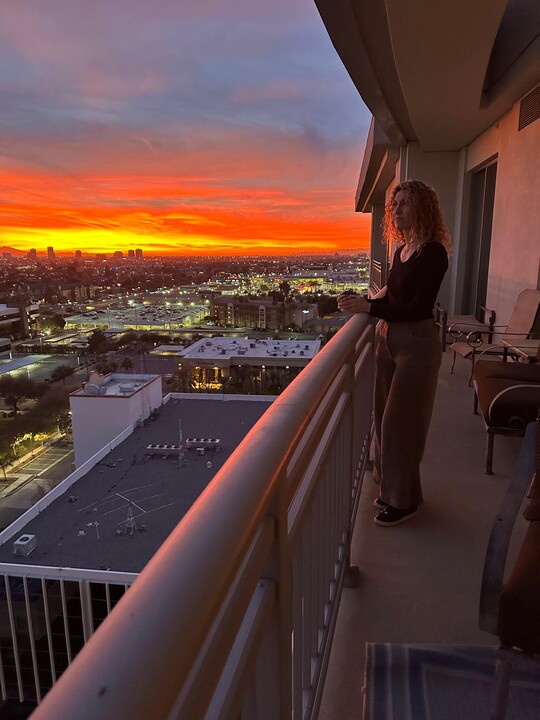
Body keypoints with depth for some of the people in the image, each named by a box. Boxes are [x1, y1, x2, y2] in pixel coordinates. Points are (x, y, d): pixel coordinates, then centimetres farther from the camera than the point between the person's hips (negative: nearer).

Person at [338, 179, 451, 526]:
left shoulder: (433, 252, -15)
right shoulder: (402, 250, 9)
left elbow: (418, 308, -21)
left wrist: (369, 307, -23)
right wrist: (362, 302, 2)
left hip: (417, 344, -8)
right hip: (389, 338, 8)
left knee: (400, 422, 0)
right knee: (385, 416, 15)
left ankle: (404, 500, 17)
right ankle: (392, 486, 32)